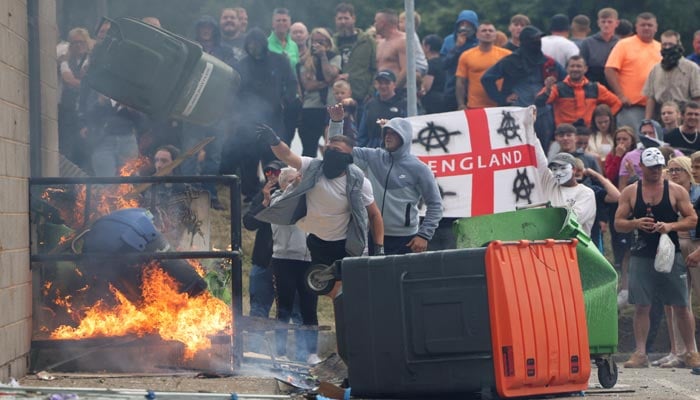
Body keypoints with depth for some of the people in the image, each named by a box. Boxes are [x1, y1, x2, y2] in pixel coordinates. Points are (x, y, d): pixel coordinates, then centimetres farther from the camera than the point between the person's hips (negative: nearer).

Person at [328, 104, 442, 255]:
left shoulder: (419, 169, -3)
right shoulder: (372, 158, 7)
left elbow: (435, 205, -1)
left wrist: (424, 235, -9)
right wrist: (336, 122, -7)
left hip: (405, 240, -3)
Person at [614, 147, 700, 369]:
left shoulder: (676, 191, 3)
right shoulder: (630, 192, 5)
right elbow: (618, 223, 5)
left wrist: (670, 226, -15)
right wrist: (635, 223, -16)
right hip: (641, 256, 0)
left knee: (681, 306, 2)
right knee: (641, 306, -1)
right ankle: (640, 353, 4)